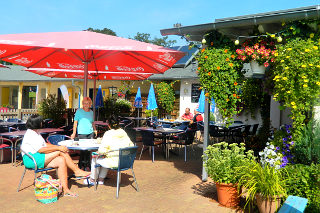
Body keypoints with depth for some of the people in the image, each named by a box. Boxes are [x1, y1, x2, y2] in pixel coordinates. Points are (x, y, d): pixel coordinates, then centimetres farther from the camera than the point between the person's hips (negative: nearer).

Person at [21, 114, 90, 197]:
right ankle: (77, 171, -16)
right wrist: (58, 148, -19)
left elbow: (45, 145, 19)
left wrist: (60, 147, 4)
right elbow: (41, 150, -20)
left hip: (39, 159, 10)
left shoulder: (35, 133, 21)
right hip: (31, 159, -10)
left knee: (61, 160, -15)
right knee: (60, 152, -24)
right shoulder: (30, 134, -12)